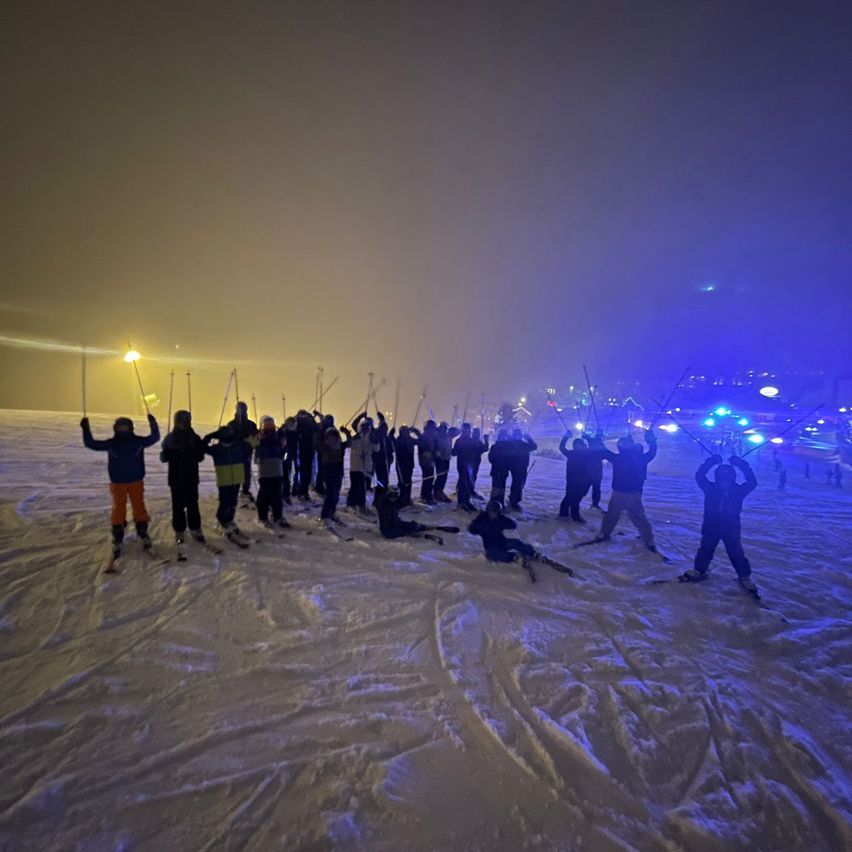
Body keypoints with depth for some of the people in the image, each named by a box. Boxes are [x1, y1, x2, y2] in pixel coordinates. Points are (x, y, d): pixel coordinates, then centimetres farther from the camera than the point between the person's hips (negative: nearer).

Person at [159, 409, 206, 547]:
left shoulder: (194, 438, -1)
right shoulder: (170, 438, -3)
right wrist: (170, 453, -13)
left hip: (191, 477, 1)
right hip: (176, 478, -1)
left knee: (193, 504, 6)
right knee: (178, 505, 6)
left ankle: (195, 529, 16)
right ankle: (179, 531, 15)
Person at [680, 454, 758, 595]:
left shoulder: (738, 491, -9)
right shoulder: (711, 489, -8)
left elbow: (752, 482, -21)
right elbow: (699, 476, -16)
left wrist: (741, 464, -29)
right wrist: (712, 461, -24)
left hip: (731, 529, -1)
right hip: (711, 527, 1)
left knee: (736, 554, 5)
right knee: (705, 550, 15)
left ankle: (745, 577, 24)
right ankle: (698, 571, 32)